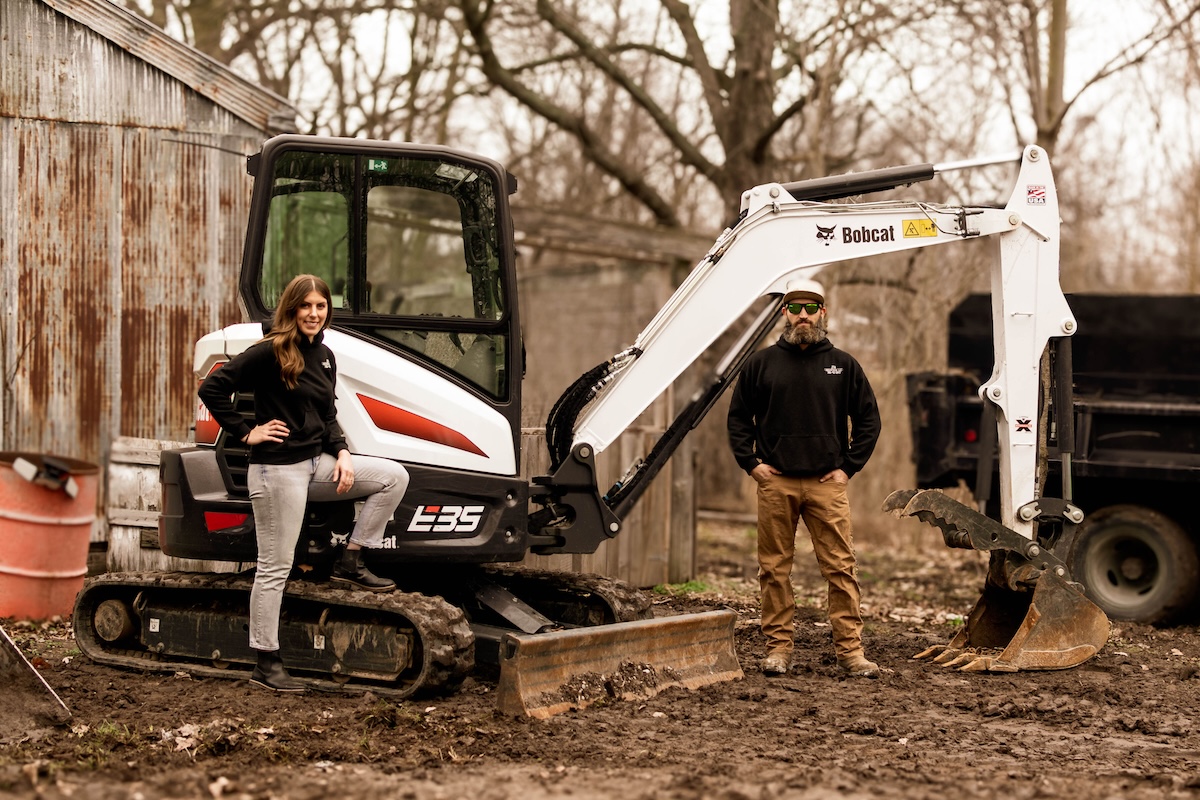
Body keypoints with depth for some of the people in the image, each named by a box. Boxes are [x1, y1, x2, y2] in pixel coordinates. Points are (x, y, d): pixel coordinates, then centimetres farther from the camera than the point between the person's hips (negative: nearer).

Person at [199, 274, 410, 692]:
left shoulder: (324, 357, 10)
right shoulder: (269, 352, -13)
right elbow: (212, 389, -16)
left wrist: (341, 454, 3)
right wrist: (246, 433, -13)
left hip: (317, 462, 8)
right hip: (278, 469, -8)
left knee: (394, 477, 2)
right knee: (275, 566, -3)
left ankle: (350, 562, 6)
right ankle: (266, 664, 6)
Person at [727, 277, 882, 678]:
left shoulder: (843, 365, 9)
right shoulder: (761, 363, 9)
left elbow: (868, 419, 13)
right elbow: (738, 416, 14)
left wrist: (849, 467, 4)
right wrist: (750, 462, 3)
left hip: (826, 484, 0)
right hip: (775, 483, 1)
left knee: (841, 568, -4)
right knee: (775, 569, 3)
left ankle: (850, 649, -1)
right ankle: (779, 647, 11)